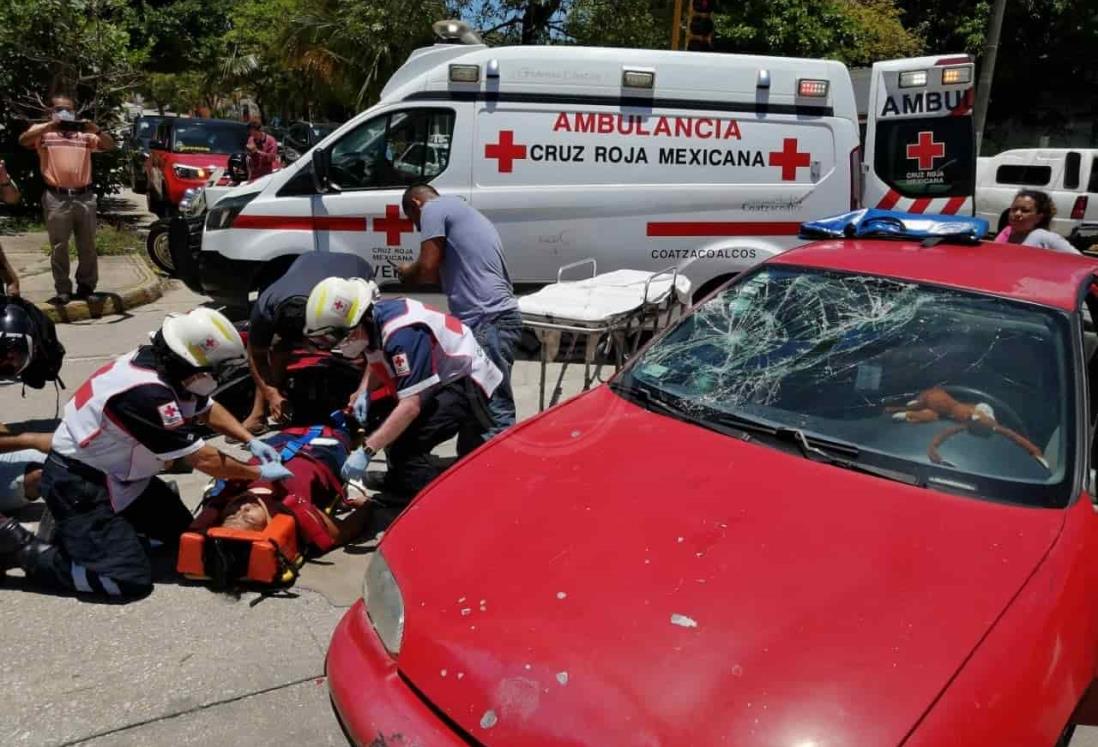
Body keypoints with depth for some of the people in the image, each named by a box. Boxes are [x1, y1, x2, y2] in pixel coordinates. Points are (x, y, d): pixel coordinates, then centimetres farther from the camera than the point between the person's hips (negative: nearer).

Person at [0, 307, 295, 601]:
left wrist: (250, 440, 2)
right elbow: (203, 460, -24)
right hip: (77, 482, -9)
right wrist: (259, 473, -11)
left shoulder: (162, 362, -7)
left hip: (115, 472, 9)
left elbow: (208, 408, 13)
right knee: (131, 579, -15)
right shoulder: (147, 393, -33)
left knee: (182, 531, 9)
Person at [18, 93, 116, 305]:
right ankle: (63, 290, 6)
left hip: (84, 196, 2)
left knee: (87, 245, 7)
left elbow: (110, 146, 5)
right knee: (59, 246, 1)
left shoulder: (85, 133, 14)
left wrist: (96, 130, -13)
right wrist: (50, 125, -21)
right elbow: (23, 141, -10)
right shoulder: (43, 132, 8)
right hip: (57, 198, -2)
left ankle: (86, 286, 17)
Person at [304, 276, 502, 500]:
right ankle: (398, 486, 35)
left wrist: (366, 450, -32)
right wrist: (364, 393, 1)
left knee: (405, 446, -22)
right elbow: (375, 361, 20)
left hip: (466, 382, -10)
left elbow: (411, 406, -34)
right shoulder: (373, 317, -4)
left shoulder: (401, 333, -32)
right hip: (442, 378, 10)